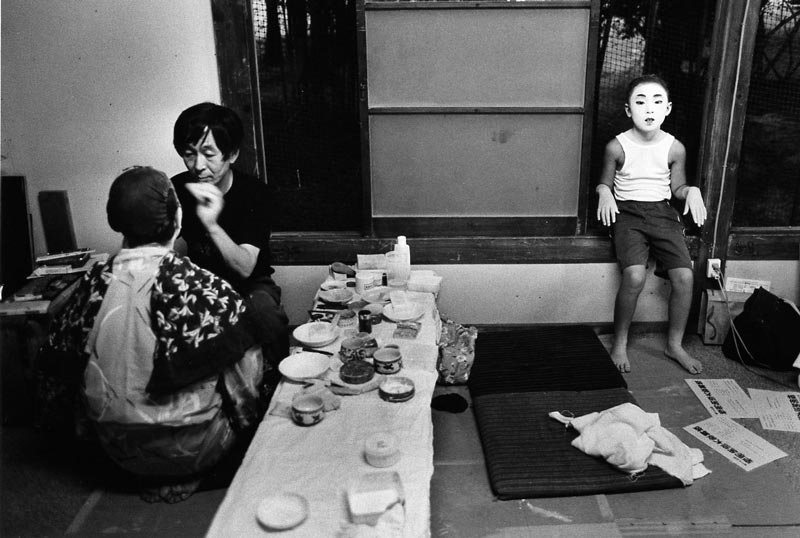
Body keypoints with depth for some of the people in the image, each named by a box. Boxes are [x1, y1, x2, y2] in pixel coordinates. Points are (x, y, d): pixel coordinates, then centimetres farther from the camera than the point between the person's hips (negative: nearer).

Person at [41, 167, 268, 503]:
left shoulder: (93, 283, -11)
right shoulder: (200, 286, -24)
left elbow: (59, 360, 1)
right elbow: (246, 373, -18)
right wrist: (245, 412, 3)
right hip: (186, 449, -5)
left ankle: (153, 476, 19)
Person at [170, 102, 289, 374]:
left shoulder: (253, 191, -17)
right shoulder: (176, 189, -7)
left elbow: (245, 268, -27)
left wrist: (211, 225, -43)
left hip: (249, 285, -2)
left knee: (267, 317, -34)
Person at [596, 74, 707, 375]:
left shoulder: (675, 149, 2)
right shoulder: (617, 147, -4)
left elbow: (676, 187, 15)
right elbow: (604, 183, 8)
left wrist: (691, 191, -6)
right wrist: (605, 193, -14)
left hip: (663, 212, 3)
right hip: (627, 212, -3)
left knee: (684, 275, -15)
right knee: (635, 275, -26)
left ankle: (674, 344, 6)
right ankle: (619, 343, -6)